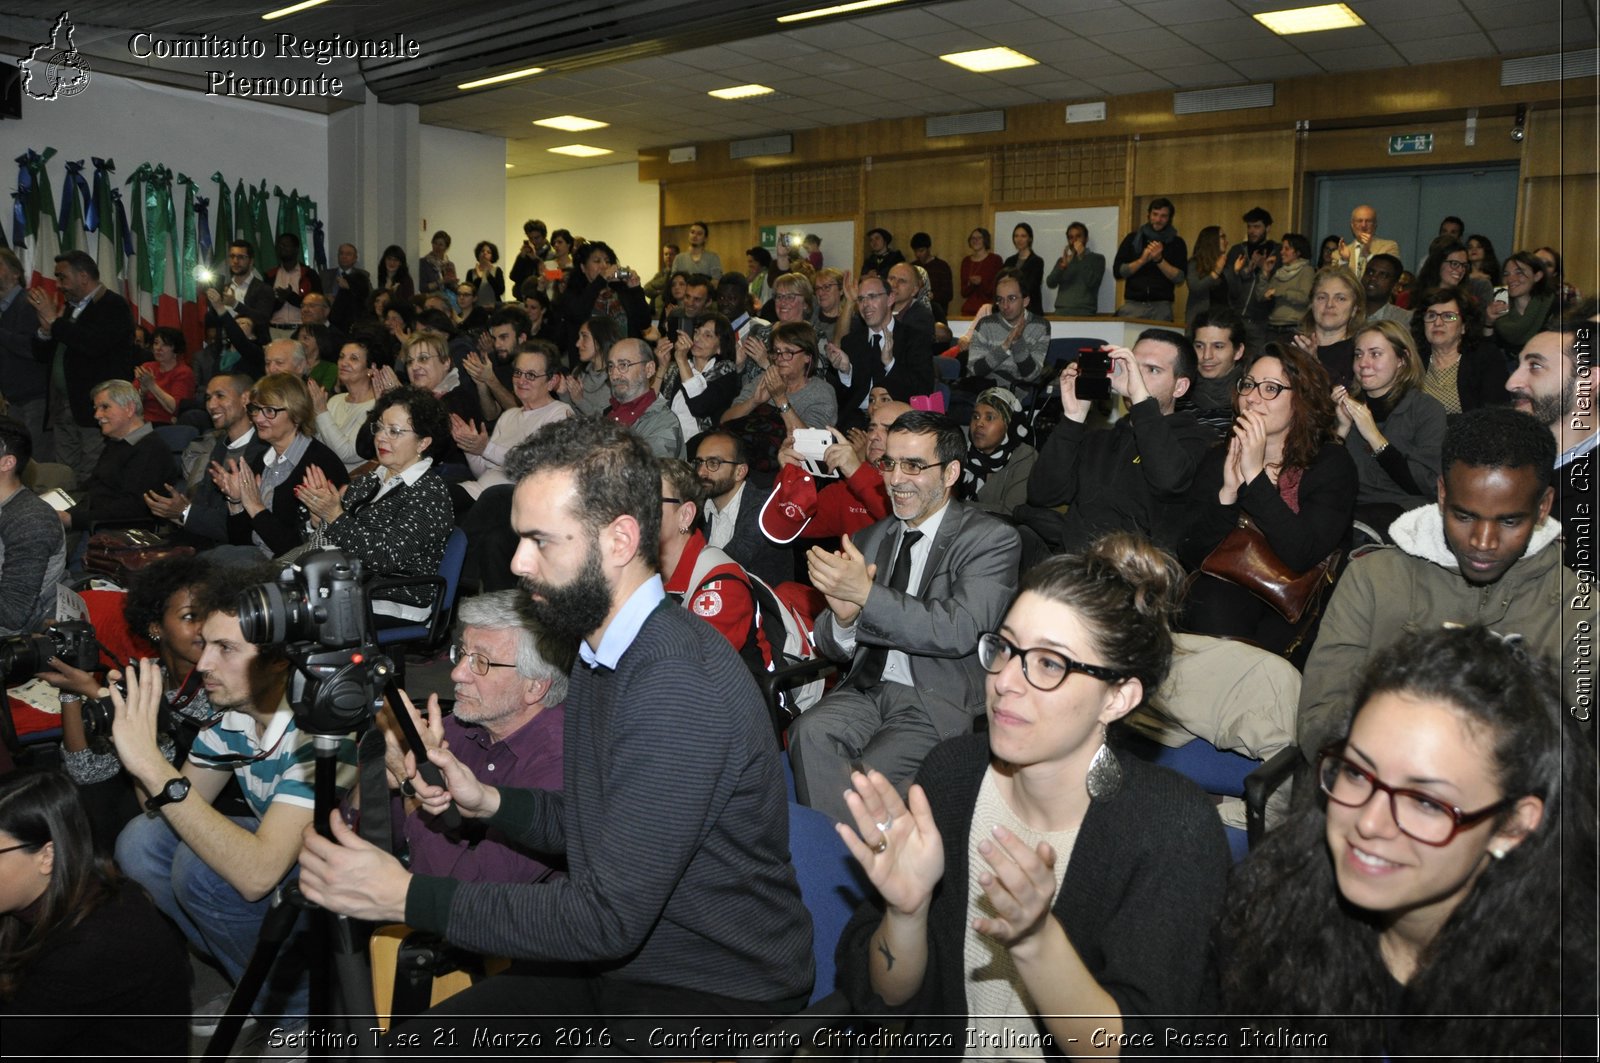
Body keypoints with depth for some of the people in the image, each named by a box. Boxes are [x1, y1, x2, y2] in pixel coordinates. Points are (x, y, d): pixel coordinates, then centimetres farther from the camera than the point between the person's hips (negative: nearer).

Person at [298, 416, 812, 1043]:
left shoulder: (682, 685, -26)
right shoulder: (601, 653, 6)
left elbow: (607, 918, -26)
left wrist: (406, 897, -20)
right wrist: (488, 802, -1)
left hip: (719, 992, -8)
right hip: (615, 962, 8)